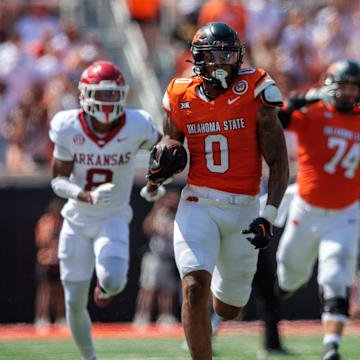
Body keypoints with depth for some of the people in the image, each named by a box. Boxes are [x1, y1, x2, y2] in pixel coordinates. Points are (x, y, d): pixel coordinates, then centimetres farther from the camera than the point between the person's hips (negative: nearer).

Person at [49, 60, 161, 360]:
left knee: (113, 281, -27)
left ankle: (107, 286, 13)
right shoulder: (69, 128, -15)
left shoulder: (136, 127, -16)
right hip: (78, 220, 1)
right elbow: (58, 180, -13)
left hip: (114, 219, -1)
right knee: (75, 302, 3)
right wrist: (88, 197, -30)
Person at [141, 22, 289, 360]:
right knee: (195, 289, -25)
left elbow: (279, 164, -7)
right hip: (198, 205, 0)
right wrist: (159, 170, -14)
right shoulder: (181, 99, -2)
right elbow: (172, 151, 11)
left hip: (243, 209, 0)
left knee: (228, 310, 15)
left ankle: (222, 278, 53)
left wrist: (268, 217, -18)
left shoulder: (255, 96, -9)